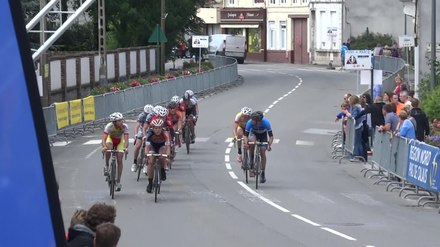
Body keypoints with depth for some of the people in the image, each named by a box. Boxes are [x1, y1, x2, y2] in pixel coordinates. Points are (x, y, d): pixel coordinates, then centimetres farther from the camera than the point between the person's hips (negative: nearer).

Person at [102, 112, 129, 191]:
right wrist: (104, 146, -59)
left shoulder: (124, 127, -31)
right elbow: (104, 138, -40)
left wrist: (125, 148, -55)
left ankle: (118, 182, 3)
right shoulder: (109, 126, -33)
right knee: (109, 148, -37)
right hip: (111, 139, -1)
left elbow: (126, 140, -35)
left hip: (120, 141, 1)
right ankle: (106, 166, -13)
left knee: (119, 160, -7)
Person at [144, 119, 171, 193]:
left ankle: (162, 171, -1)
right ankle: (150, 183, -8)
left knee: (162, 158, -32)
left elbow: (167, 146, -37)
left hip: (162, 146, -1)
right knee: (151, 162, -19)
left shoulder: (165, 134, -31)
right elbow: (147, 146, -35)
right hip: (153, 147, 1)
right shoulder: (150, 134, -30)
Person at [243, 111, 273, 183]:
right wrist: (246, 143, -48)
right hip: (253, 133, 0)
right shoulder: (249, 122, -35)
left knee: (262, 152, -10)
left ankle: (263, 173, 1)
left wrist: (269, 145, -49)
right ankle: (251, 161, -14)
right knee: (252, 142, -34)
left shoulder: (266, 122, -37)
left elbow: (271, 136, -34)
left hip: (263, 134, 0)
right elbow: (246, 135, -29)